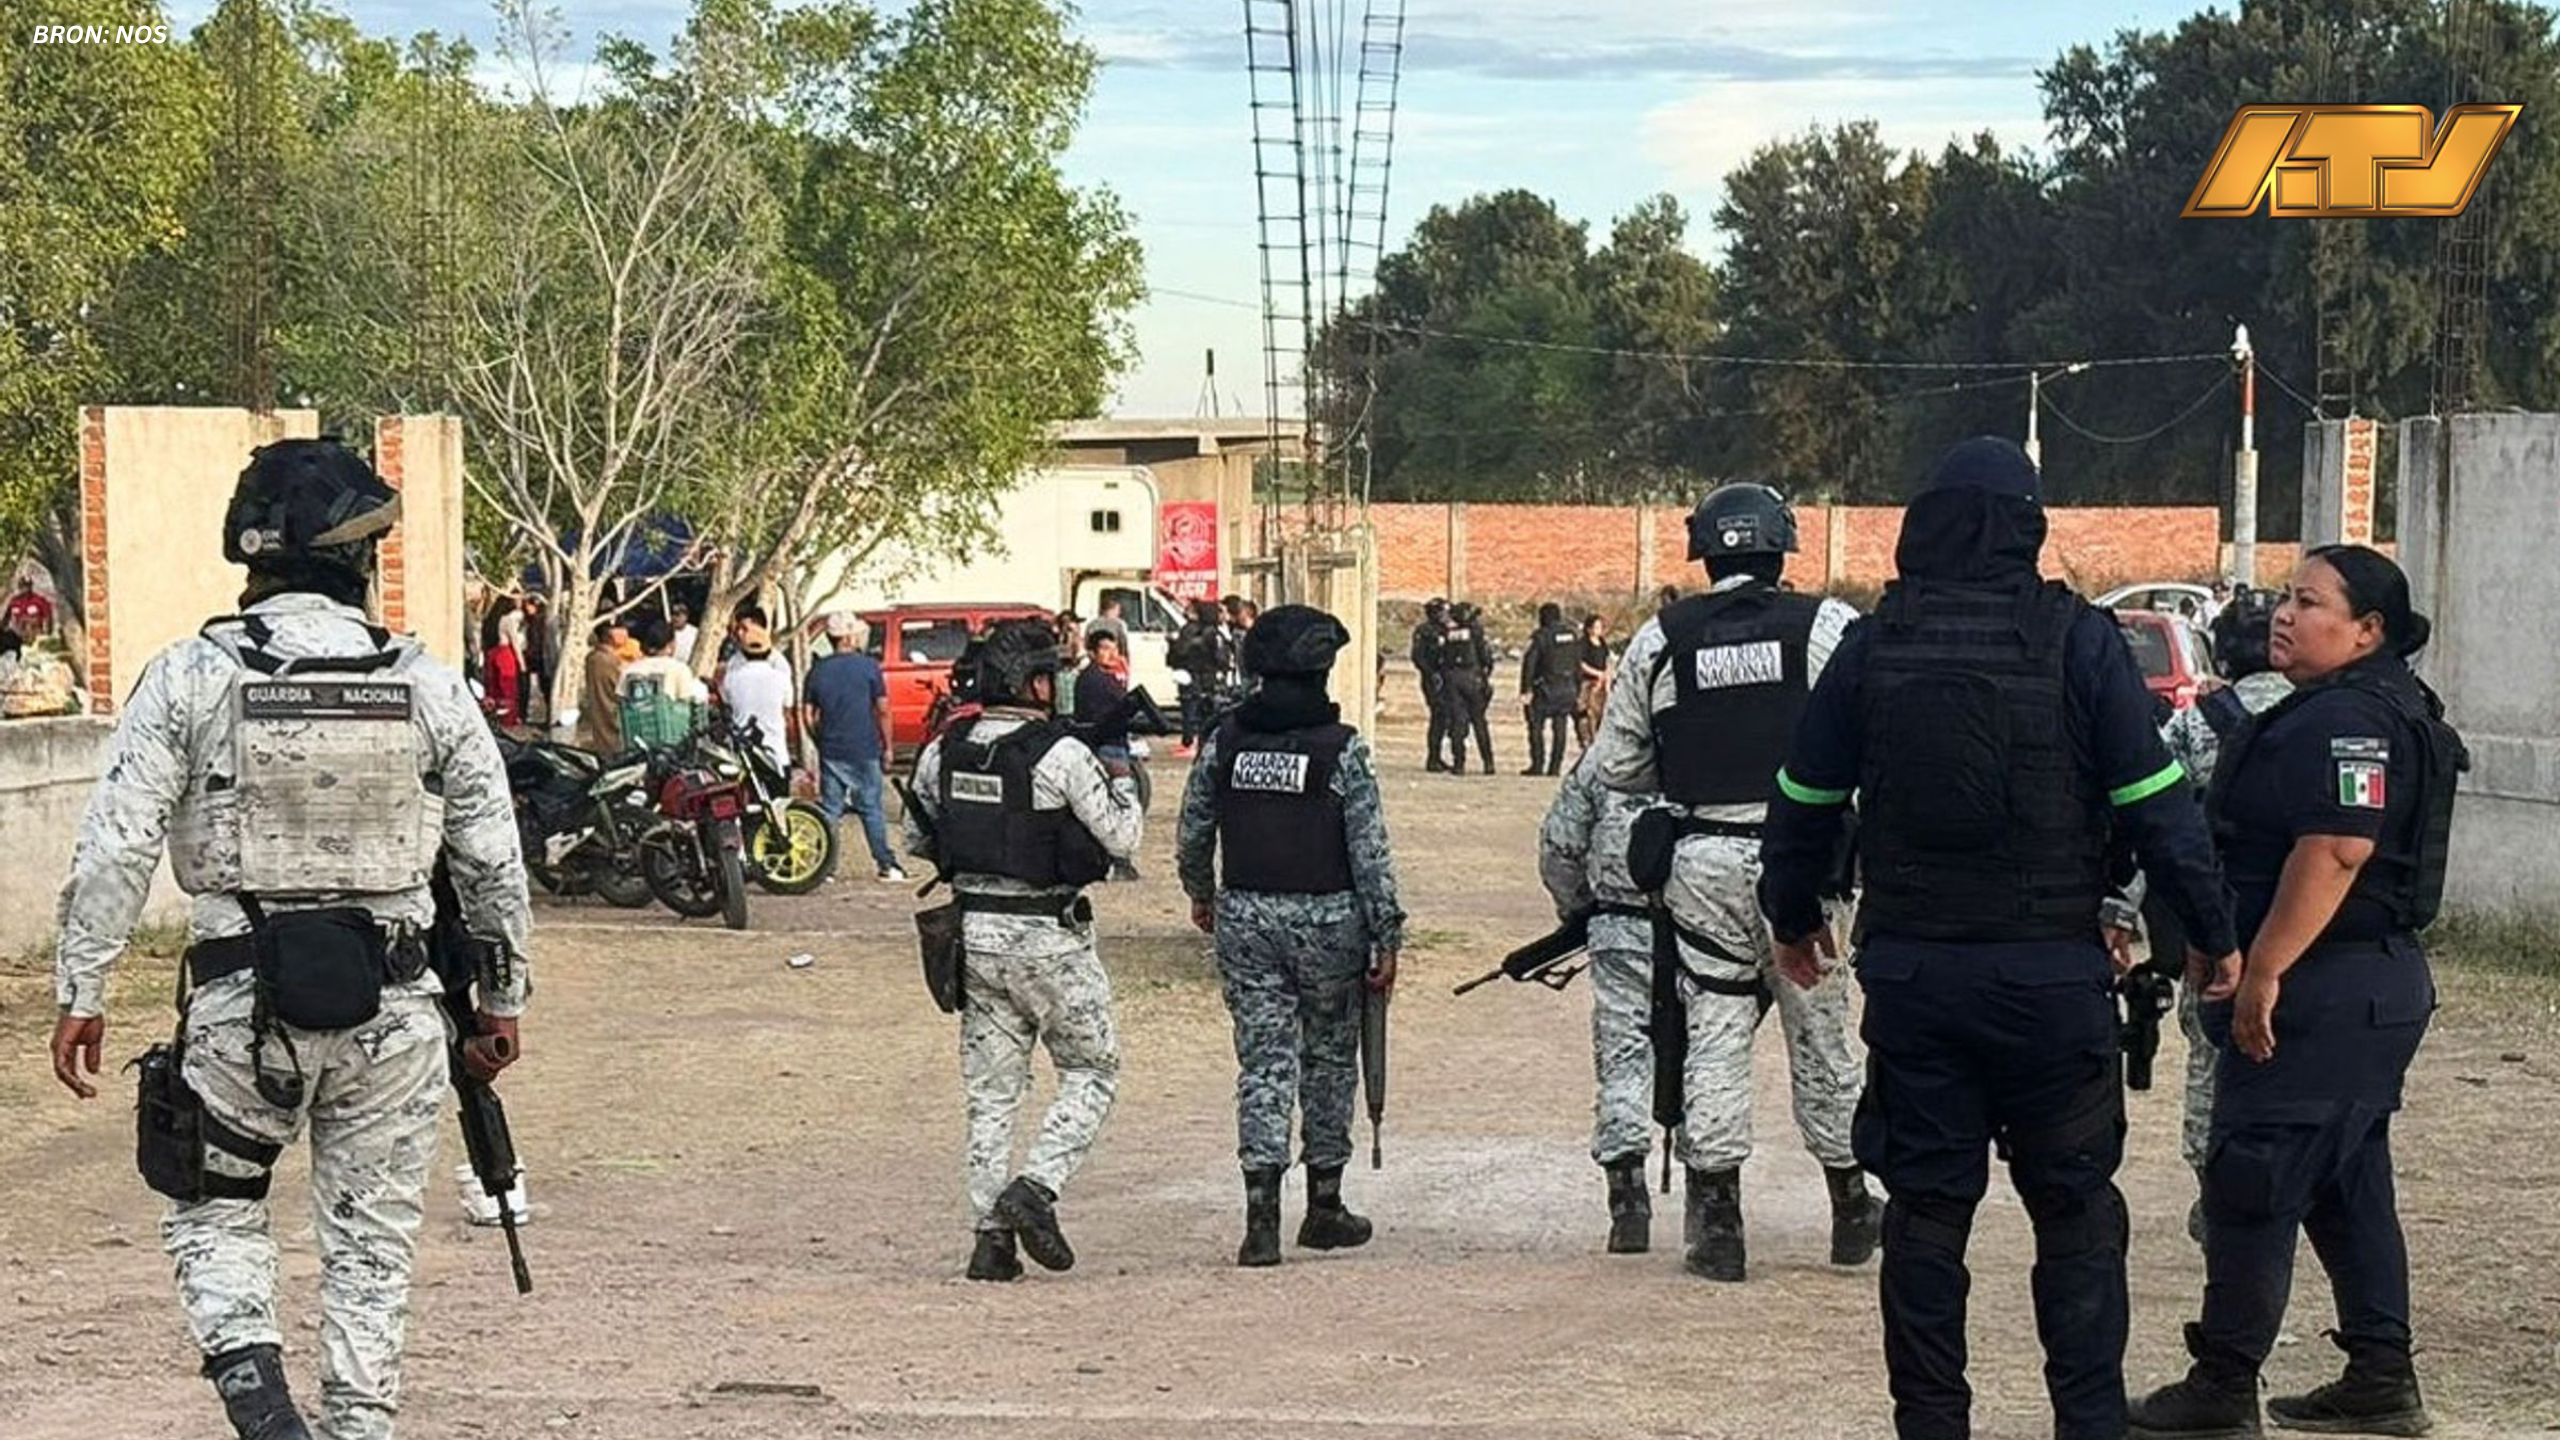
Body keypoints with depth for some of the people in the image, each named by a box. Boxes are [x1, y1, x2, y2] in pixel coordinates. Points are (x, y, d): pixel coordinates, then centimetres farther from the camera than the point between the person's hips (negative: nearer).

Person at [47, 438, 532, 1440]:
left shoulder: (190, 679, -4)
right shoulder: (429, 688, 1)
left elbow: (115, 850, -6)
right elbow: (494, 865, 6)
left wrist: (80, 992, 3)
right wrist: (502, 999, 18)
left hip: (241, 1000, -1)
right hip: (390, 1009, 1)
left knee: (216, 1213, 16)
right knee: (372, 1241, 12)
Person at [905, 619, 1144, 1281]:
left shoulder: (942, 753, 2)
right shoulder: (1061, 755, -15)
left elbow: (917, 839, 12)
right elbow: (1121, 837, -9)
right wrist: (1123, 789, 10)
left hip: (974, 930, 5)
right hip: (1048, 936, -5)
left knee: (991, 1089, 11)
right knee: (1092, 1071, 10)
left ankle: (992, 1234, 10)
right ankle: (1036, 1188, -6)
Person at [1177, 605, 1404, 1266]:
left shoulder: (1224, 742, 1)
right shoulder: (1343, 749, -9)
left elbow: (1192, 835, 10)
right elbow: (1370, 852, -11)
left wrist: (1201, 895, 29)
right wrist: (1386, 939, -5)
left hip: (1244, 918, 2)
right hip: (1326, 918, -2)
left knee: (1262, 1062, 3)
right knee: (1329, 1060, 13)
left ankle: (1262, 1217, -9)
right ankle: (1324, 1207, 22)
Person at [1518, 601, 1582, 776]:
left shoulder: (1541, 636, -10)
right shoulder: (1572, 636, 7)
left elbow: (1529, 664, -14)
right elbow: (1578, 664, 13)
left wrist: (1525, 690, -12)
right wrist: (1578, 689, 20)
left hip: (1546, 689, -5)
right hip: (1567, 688, 5)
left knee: (1536, 725, 1)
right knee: (1559, 726, 8)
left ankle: (1538, 764, -4)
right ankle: (1555, 766, 7)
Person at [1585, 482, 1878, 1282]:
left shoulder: (1660, 640, 2)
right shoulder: (1826, 628, -4)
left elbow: (1614, 766, 8)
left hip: (1702, 861, 1)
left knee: (1713, 1034, 5)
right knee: (1821, 1031, 11)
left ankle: (1717, 1223, 3)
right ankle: (1850, 1210, 23)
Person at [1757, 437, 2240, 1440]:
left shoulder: (1871, 649, 1)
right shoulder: (2078, 643, -7)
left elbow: (1804, 804, 9)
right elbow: (2156, 807, -7)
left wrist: (1793, 920, 25)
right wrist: (2212, 934, 4)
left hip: (1910, 970, 2)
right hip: (2049, 971, -2)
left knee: (1926, 1207, 10)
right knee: (2075, 1208, 8)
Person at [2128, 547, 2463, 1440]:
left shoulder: (2351, 720, -18)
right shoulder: (2335, 712, 18)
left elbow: (2335, 853, -27)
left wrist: (2264, 972, -26)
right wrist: (2261, 968, 24)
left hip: (2327, 994, -11)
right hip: (2372, 988, 11)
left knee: (2253, 1186, -6)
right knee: (2348, 1186, 15)